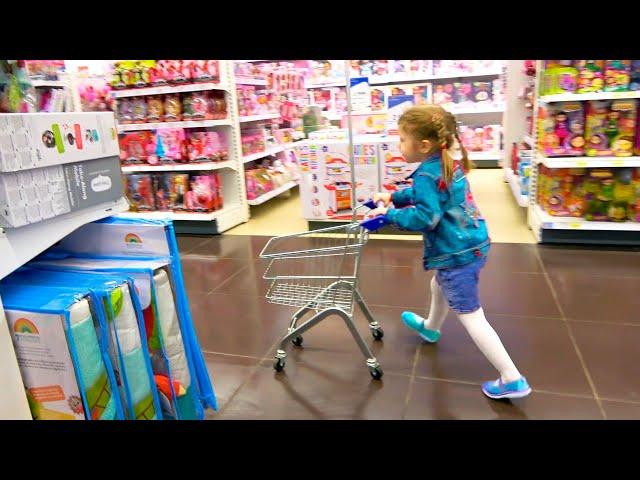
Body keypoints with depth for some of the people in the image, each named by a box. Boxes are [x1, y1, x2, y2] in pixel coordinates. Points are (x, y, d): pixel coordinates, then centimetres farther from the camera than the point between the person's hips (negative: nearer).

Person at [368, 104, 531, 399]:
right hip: (473, 245, 10)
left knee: (471, 317, 0)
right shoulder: (450, 163, 7)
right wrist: (393, 197, 16)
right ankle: (430, 328, 59)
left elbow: (424, 217, -28)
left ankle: (512, 379, 7)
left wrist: (390, 214, -16)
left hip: (456, 255, -10)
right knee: (439, 286, 32)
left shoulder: (427, 175, -22)